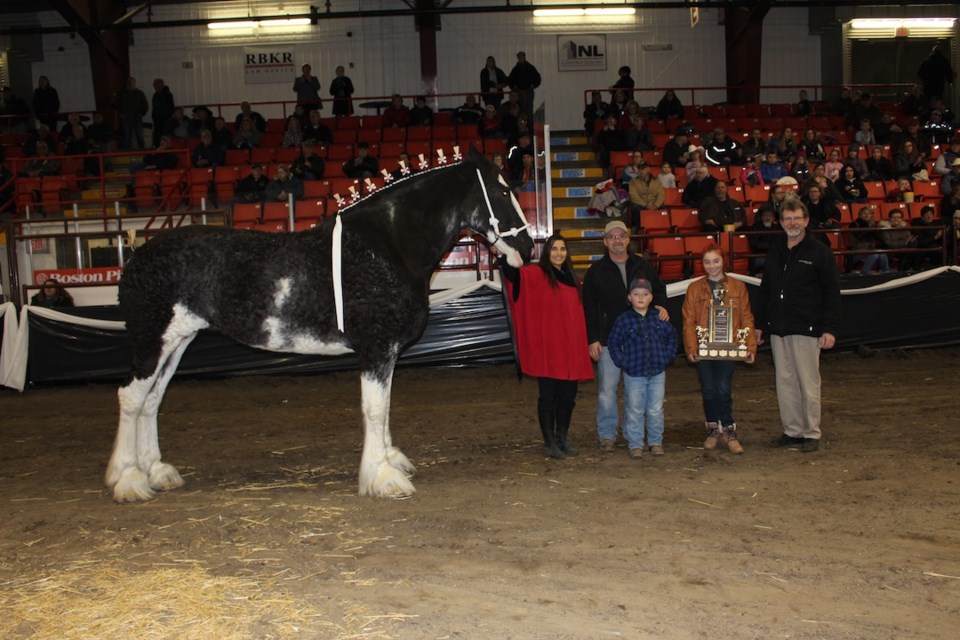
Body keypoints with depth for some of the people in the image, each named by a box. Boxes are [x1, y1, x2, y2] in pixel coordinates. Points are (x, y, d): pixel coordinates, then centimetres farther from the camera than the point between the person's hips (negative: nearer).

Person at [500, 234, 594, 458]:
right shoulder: (537, 274, -4)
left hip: (570, 348, 6)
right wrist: (504, 256, -43)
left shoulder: (570, 278, 15)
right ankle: (549, 442, 13)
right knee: (548, 395, 1)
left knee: (568, 395, 10)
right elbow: (514, 274, -24)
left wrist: (582, 344, 14)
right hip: (546, 348, -6)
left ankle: (563, 439, 24)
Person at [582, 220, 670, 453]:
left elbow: (659, 290, 19)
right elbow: (589, 308, 1)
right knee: (607, 388, -3)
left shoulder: (643, 266, 10)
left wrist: (661, 306, -5)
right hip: (608, 340, -2)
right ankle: (607, 435, 7)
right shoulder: (596, 271, 3)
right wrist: (593, 340, -6)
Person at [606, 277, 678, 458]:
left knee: (656, 411, 9)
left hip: (657, 373, 2)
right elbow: (613, 343, 1)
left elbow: (671, 336, 16)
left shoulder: (659, 318, 4)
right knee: (634, 411, 4)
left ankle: (656, 442, 22)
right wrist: (622, 362, -6)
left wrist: (668, 357, 6)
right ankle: (635, 445, 13)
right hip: (634, 374, -2)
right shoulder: (623, 319, -4)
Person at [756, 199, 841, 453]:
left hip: (806, 329, -5)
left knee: (808, 383, 0)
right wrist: (760, 324, 15)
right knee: (785, 382, 9)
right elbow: (764, 291, 18)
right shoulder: (775, 252, 12)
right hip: (778, 329, 5)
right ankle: (792, 430, 19)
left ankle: (811, 433, 10)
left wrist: (830, 329, -12)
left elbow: (832, 293, -6)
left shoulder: (819, 252, -3)